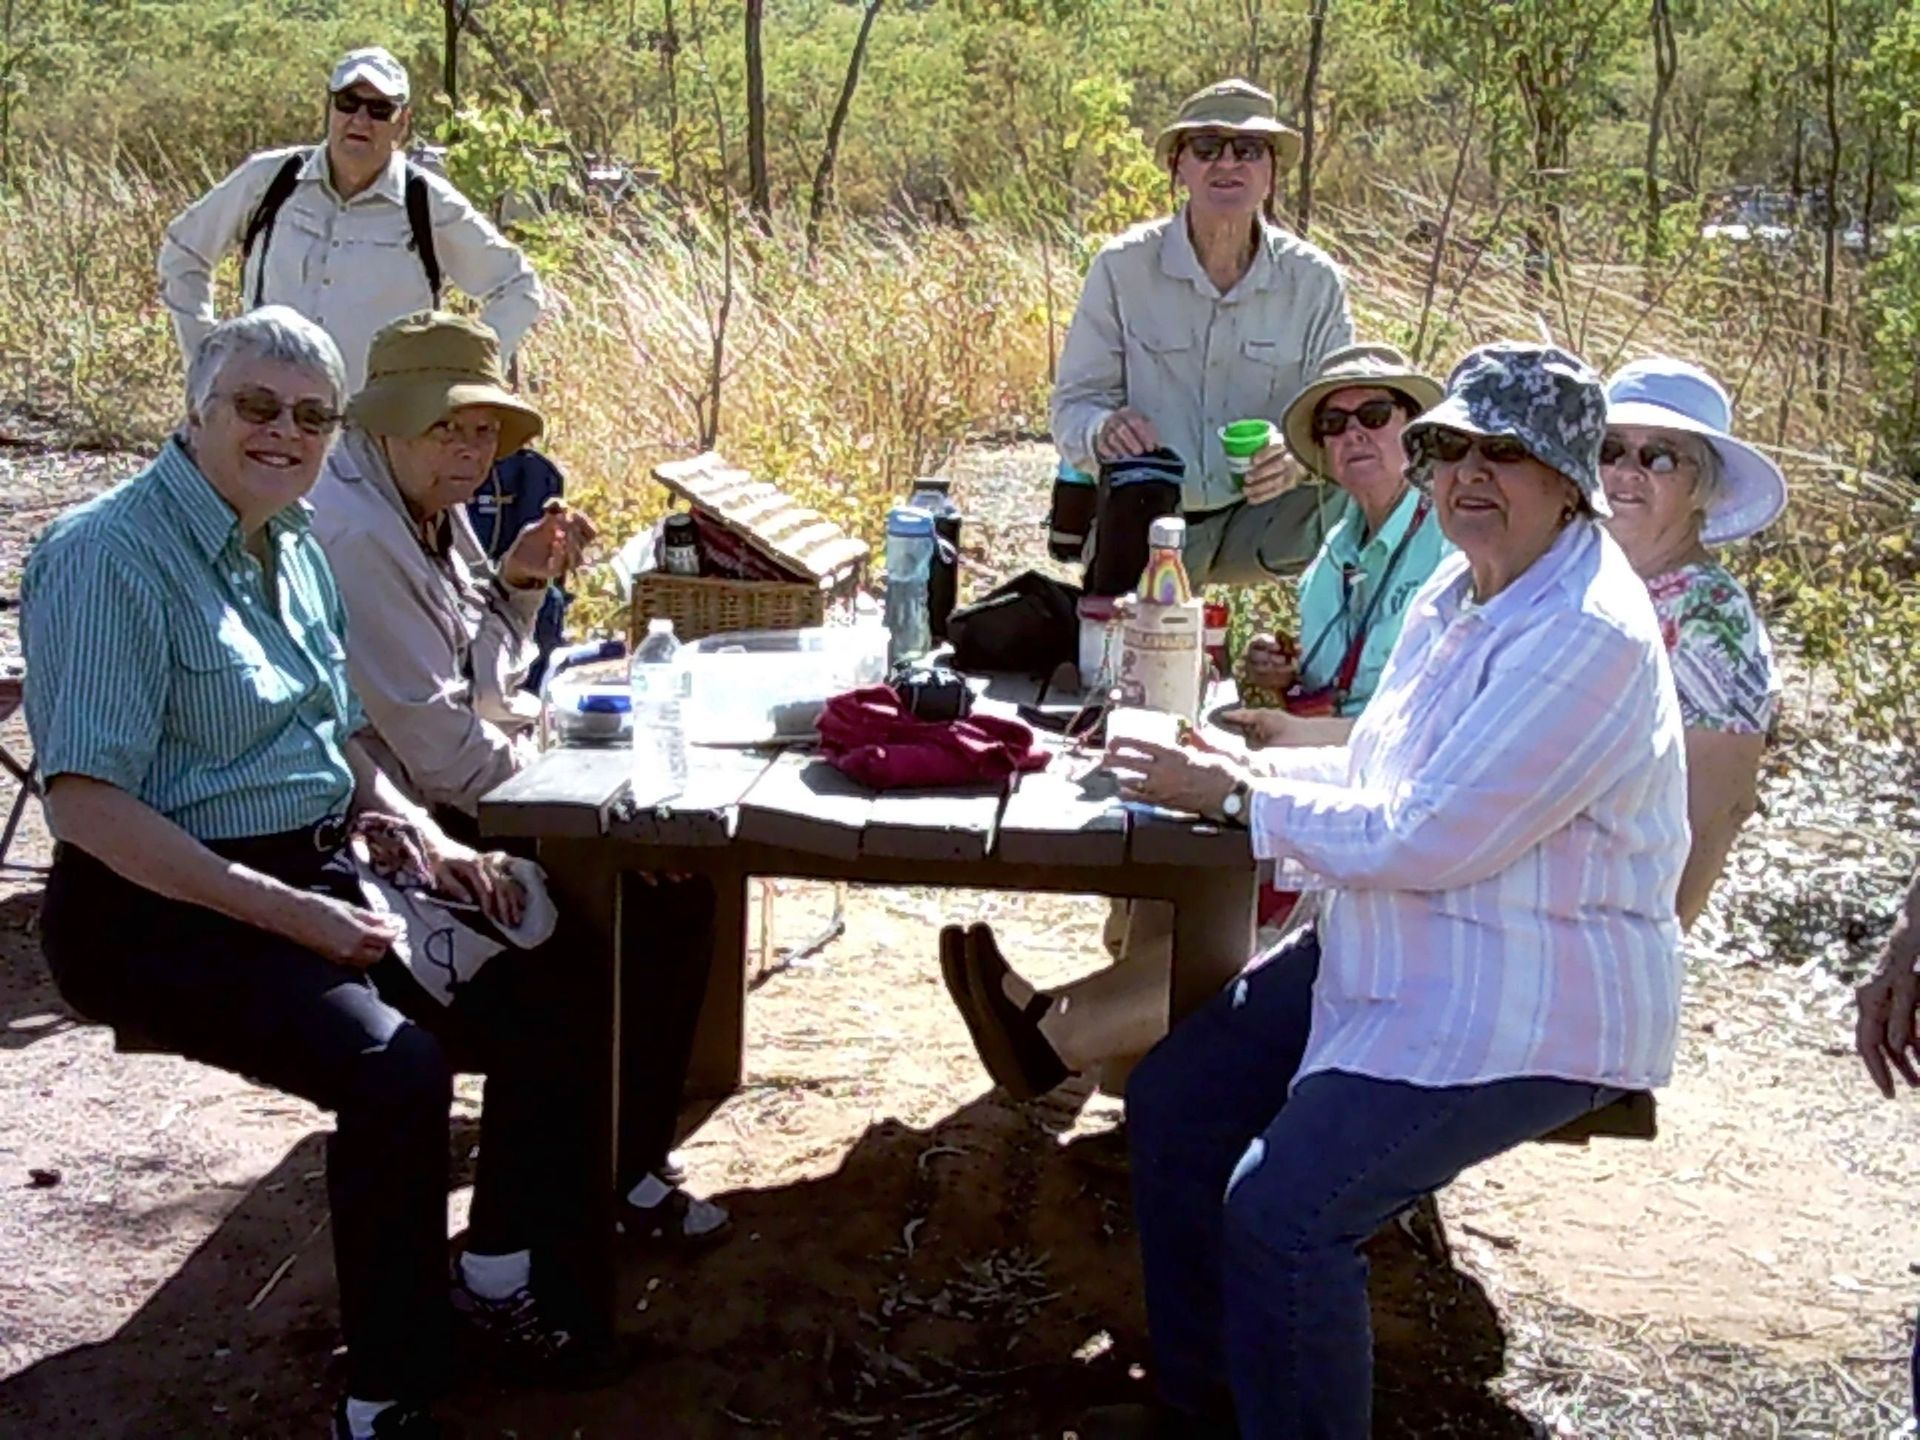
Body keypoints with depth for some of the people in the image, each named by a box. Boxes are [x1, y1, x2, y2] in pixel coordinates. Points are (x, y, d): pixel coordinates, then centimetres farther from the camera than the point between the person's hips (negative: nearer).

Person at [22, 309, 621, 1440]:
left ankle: (500, 1290, 17)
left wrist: (426, 838, 2)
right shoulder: (113, 557, -15)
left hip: (318, 872, 9)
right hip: (165, 913, -9)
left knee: (550, 998, -2)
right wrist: (294, 917, -24)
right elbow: (87, 806, -21)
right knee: (396, 1068, -30)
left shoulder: (294, 550, 11)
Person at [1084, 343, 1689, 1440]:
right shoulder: (1463, 590, 7)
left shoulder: (1588, 637, -24)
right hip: (1399, 962, 10)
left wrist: (1240, 799, -15)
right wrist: (1247, 769, 1)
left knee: (1281, 1212, -21)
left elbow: (1424, 841, -26)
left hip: (1530, 1010, -10)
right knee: (1176, 1103, 9)